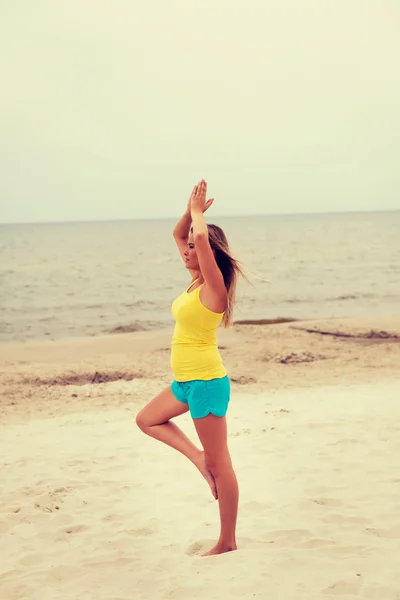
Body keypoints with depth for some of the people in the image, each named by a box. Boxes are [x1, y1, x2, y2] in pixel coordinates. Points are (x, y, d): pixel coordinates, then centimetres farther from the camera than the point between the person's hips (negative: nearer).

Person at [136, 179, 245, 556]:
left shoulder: (214, 285, -17)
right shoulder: (196, 280, 8)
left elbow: (202, 237, -34)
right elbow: (179, 234, 20)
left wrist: (198, 213, -16)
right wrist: (192, 209, 4)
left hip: (206, 382, -9)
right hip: (186, 381, 9)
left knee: (219, 465, 0)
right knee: (147, 420, 25)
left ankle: (228, 542, 10)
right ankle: (197, 457, 15)